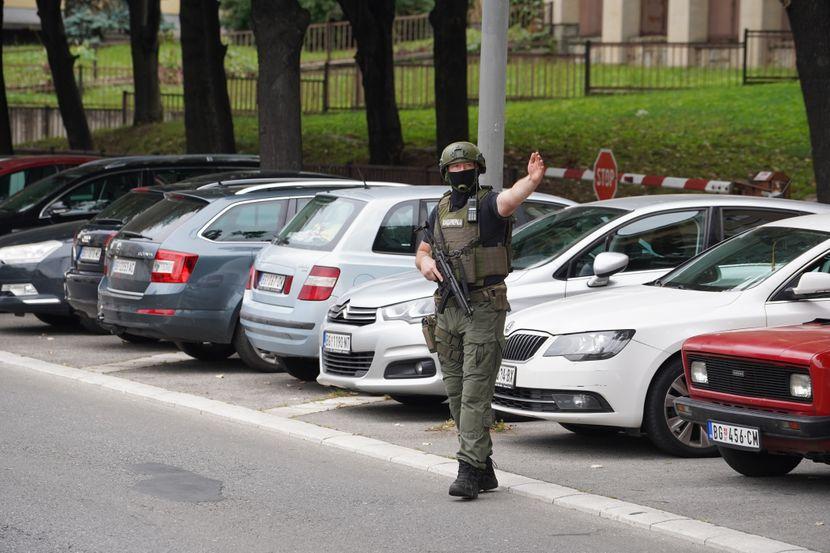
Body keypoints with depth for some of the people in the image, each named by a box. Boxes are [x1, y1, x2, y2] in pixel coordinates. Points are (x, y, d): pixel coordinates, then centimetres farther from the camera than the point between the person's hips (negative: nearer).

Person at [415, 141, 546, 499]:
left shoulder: (487, 203, -7)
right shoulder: (439, 211, 15)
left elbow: (509, 199, -30)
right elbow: (421, 253, 25)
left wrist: (532, 181, -53)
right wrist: (425, 263, 0)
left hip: (483, 309, -7)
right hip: (448, 309, 8)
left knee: (475, 391, -12)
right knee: (456, 393, 10)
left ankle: (470, 470, -16)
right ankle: (484, 468, 19)